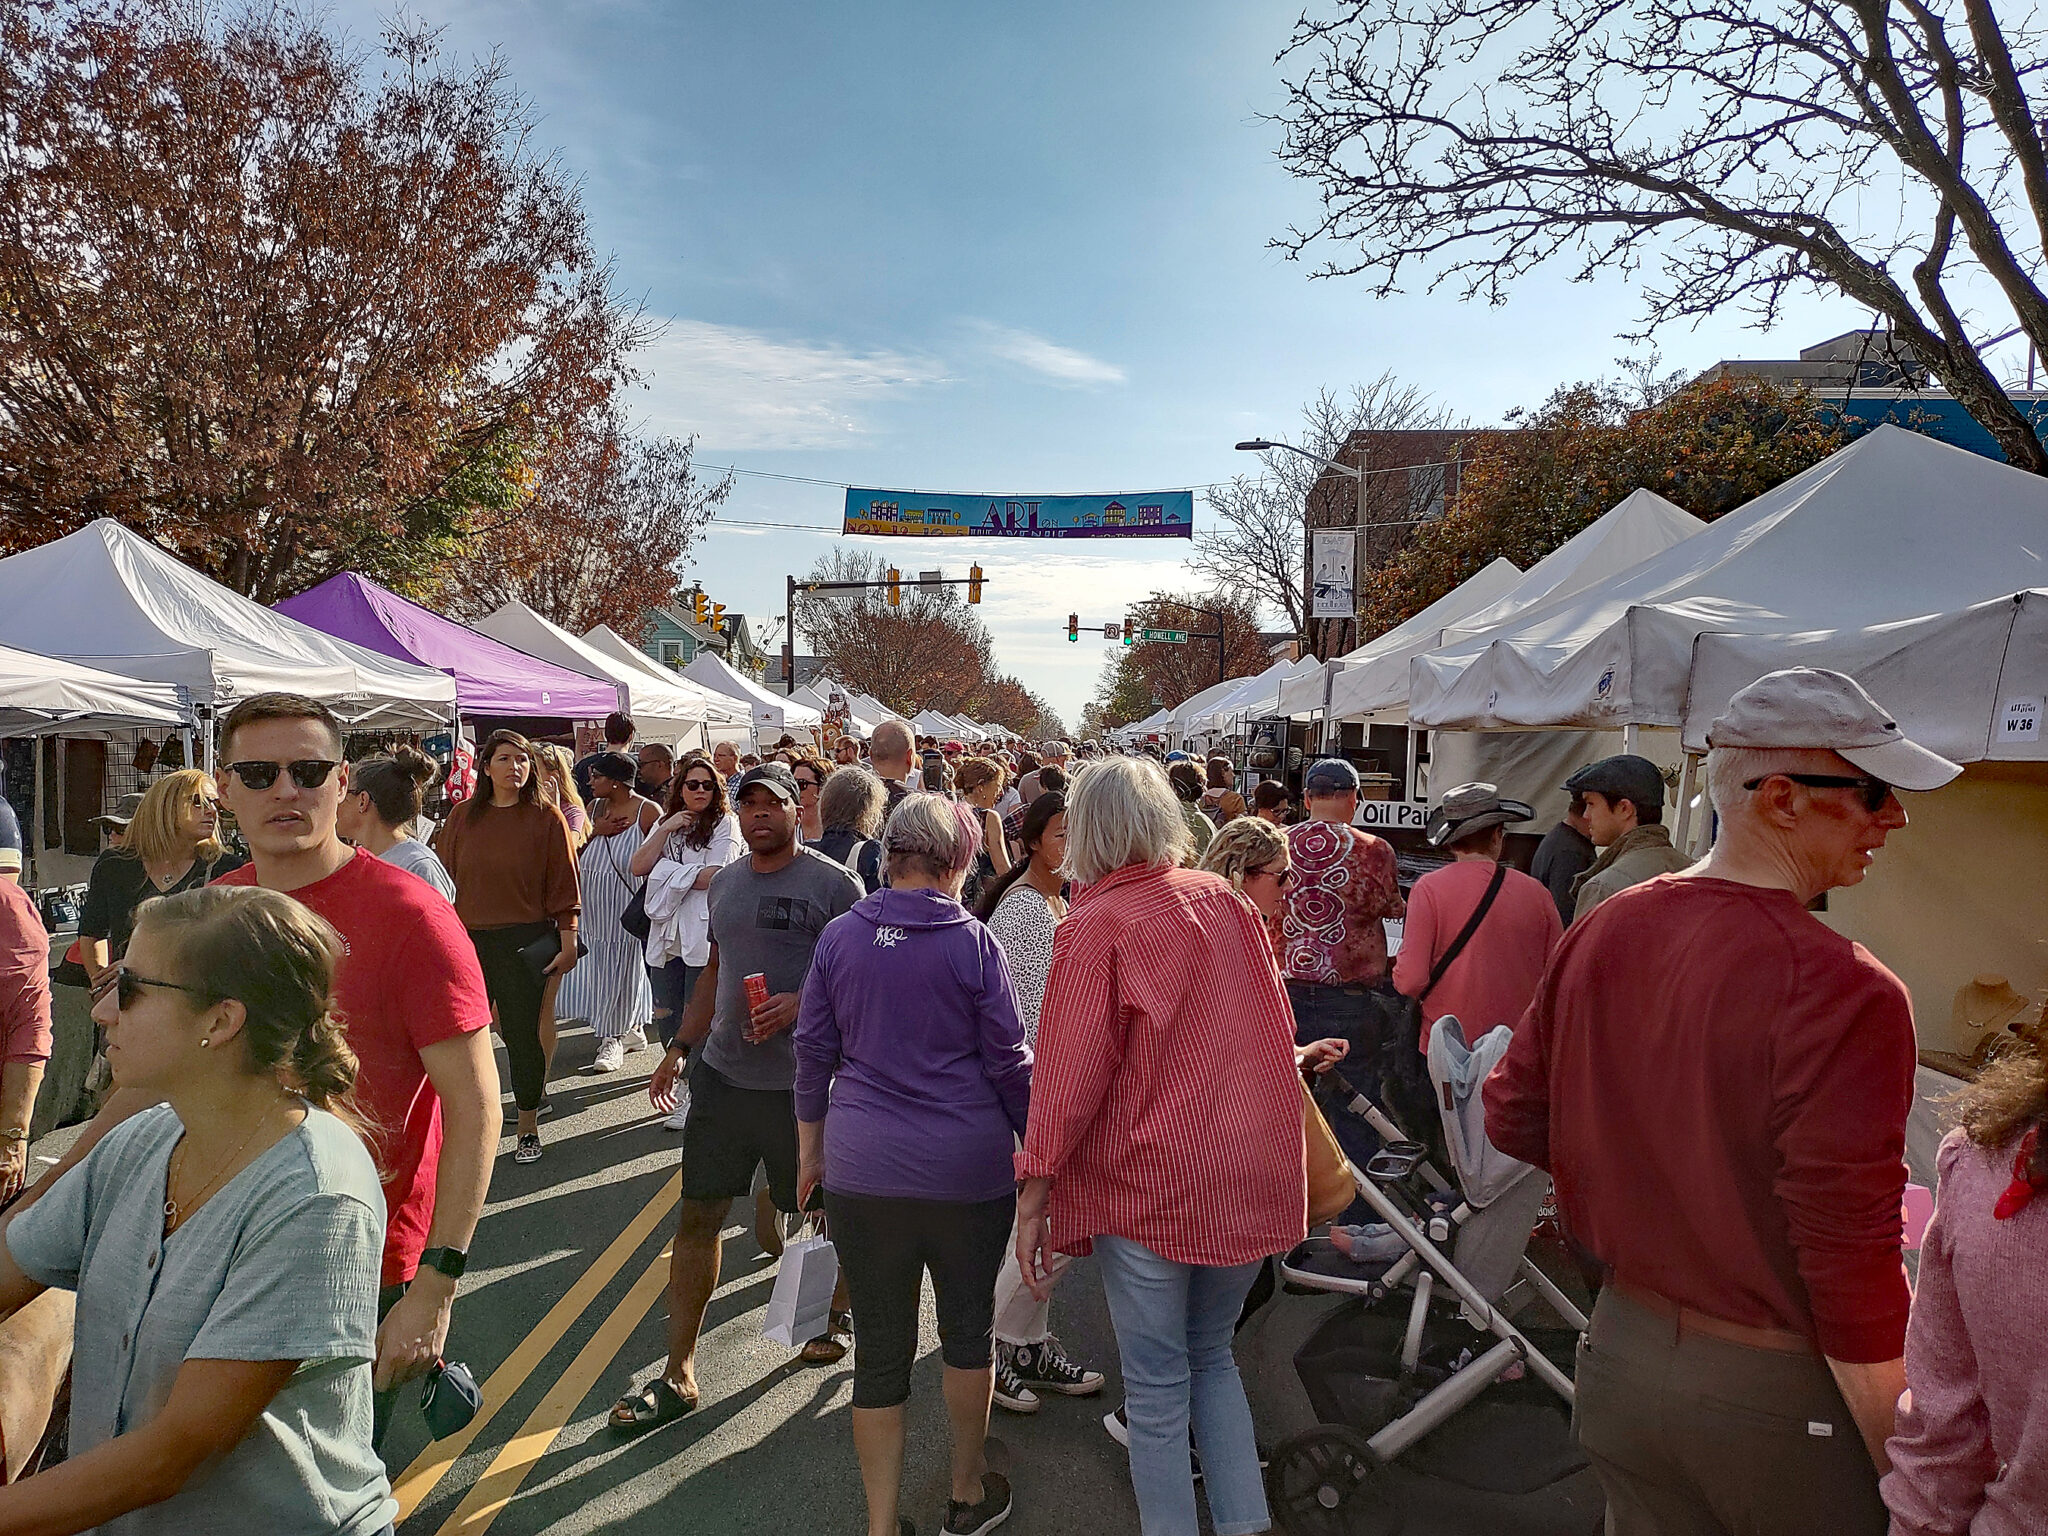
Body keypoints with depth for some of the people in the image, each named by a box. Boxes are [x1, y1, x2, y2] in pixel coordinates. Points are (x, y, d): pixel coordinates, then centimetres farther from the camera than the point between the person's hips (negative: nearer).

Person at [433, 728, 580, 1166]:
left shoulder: (546, 818, -2)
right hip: (467, 939, 3)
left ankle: (528, 1127, 19)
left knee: (523, 1032, 3)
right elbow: (443, 879, 11)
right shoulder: (463, 816, 7)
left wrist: (568, 943, -4)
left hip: (524, 942, -3)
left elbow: (563, 888, -1)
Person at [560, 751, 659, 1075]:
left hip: (627, 905, -6)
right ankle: (630, 1030, 25)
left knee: (624, 967, 3)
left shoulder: (648, 812, -9)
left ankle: (614, 1038, 16)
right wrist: (595, 831, -9)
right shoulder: (594, 807, 9)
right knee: (598, 968, 9)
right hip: (593, 905, 6)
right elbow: (574, 852, 8)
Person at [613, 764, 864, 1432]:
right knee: (697, 1216, 7)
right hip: (721, 1071, 6)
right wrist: (680, 1046, 17)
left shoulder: (832, 883, -10)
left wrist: (802, 1003, -24)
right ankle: (679, 1374, 18)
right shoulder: (726, 881, 11)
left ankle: (839, 1311, 41)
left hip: (801, 1081, -5)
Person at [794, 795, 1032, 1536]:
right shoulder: (973, 941, -8)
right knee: (968, 1326, 20)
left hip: (862, 1169, 2)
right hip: (967, 1167, -1)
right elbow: (1009, 1061, -5)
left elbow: (813, 1051, 4)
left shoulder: (839, 936, -1)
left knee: (881, 1350, 11)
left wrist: (811, 1149, 16)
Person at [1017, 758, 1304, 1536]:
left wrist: (1034, 1193, -8)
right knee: (1213, 1356, 23)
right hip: (1251, 1172, 6)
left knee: (1157, 1386, 10)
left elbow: (1069, 1073, -15)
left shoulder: (1095, 927, -15)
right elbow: (1275, 1027, 9)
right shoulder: (1224, 899, 1)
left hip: (1151, 1181, -5)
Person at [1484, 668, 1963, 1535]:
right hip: (1775, 1397, -5)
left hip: (1621, 1350, 6)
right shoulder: (1844, 994, -24)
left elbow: (1514, 1120, 3)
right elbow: (1852, 1265, -24)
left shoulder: (1601, 932, -4)